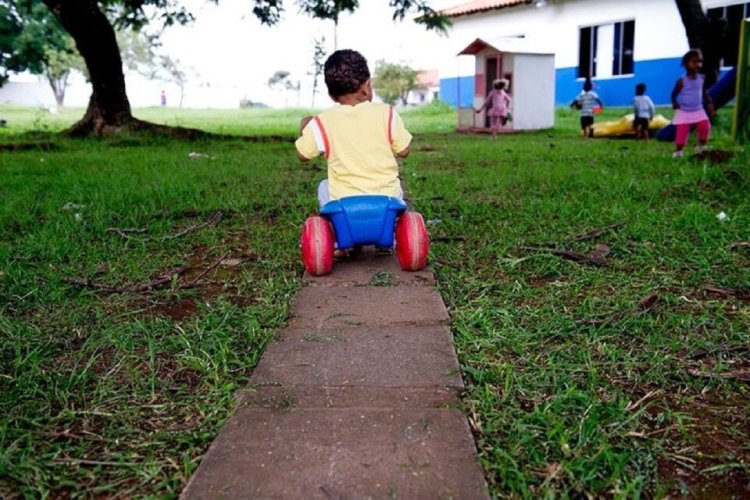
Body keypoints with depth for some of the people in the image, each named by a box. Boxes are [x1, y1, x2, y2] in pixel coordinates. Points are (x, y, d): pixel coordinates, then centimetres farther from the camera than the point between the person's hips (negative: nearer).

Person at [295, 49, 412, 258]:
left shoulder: (322, 123, -6)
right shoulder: (387, 113, -6)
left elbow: (303, 154, 5)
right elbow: (403, 151, 1)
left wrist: (304, 128, 24)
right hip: (387, 201, 1)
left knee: (324, 186, 32)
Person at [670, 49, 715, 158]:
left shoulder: (702, 78, -1)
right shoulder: (682, 81, -14)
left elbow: (704, 92, 11)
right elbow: (674, 93, -4)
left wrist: (709, 103, 6)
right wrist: (674, 103, -15)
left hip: (698, 110, 4)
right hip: (684, 112, -4)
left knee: (705, 127, -4)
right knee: (681, 131, -4)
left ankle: (701, 146, 16)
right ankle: (678, 151, 10)